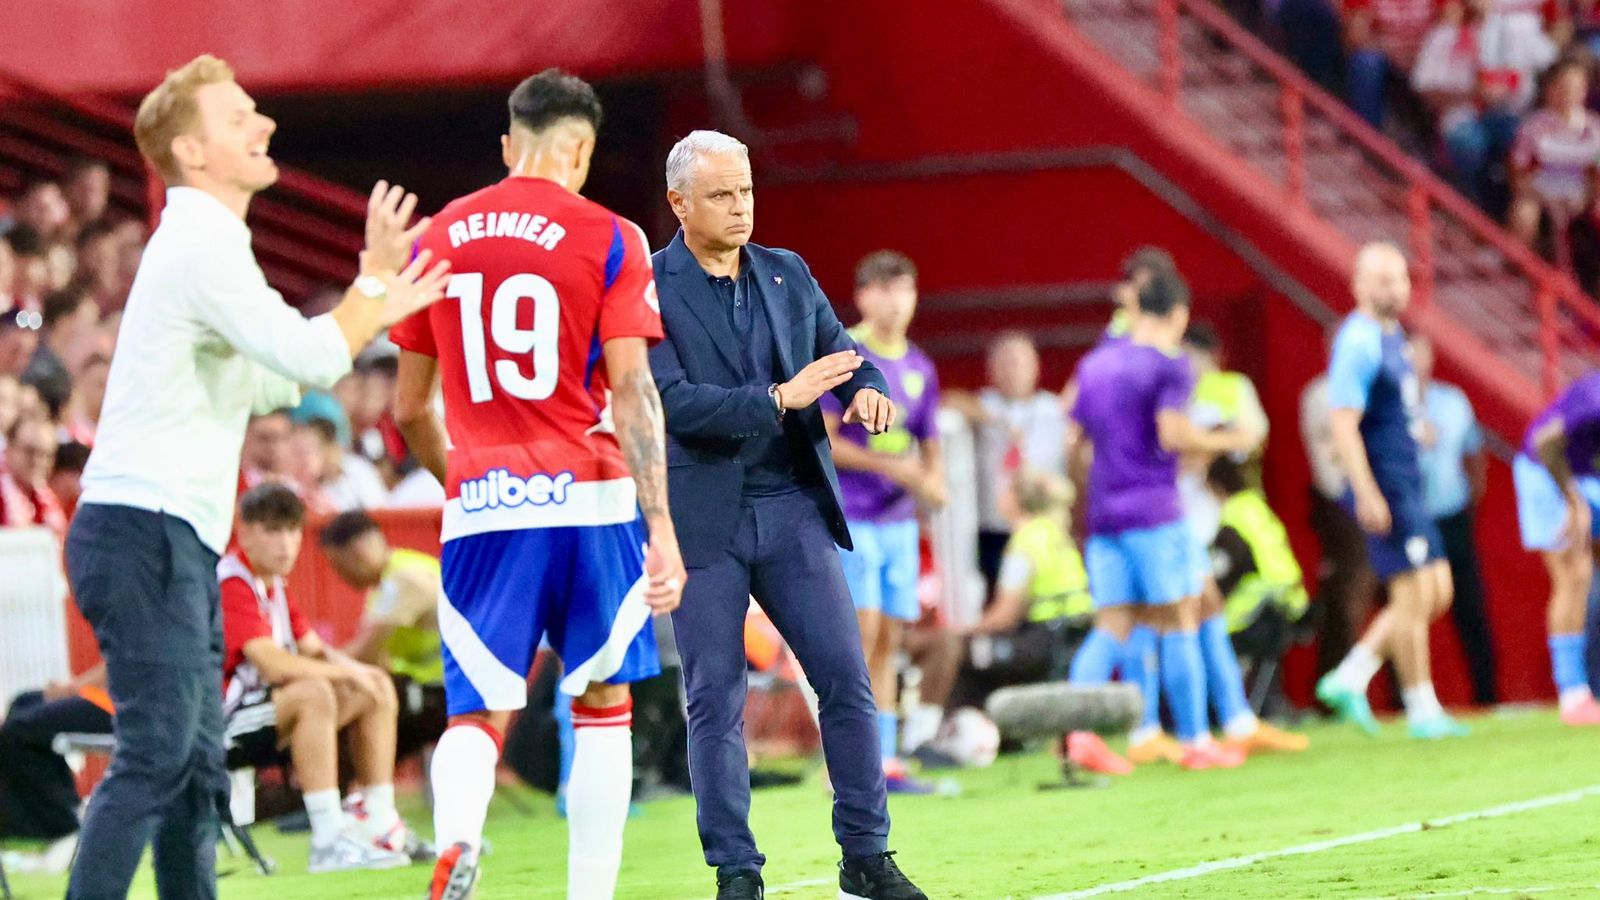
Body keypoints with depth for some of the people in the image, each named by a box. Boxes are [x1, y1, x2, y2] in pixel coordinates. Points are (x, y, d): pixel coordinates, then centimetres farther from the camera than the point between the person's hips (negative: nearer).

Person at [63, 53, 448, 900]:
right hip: (144, 533, -10)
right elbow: (311, 359, -19)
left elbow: (268, 379, 26)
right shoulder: (200, 246, -14)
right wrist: (376, 279, -5)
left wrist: (375, 311, 19)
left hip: (175, 542, 10)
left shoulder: (208, 245, 19)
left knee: (195, 766, 11)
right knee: (155, 756, -14)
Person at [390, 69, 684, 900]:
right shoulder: (607, 240, -1)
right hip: (588, 498, -2)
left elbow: (409, 409, 17)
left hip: (479, 511, 2)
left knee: (477, 712, 3)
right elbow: (631, 392, -9)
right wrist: (661, 526, -10)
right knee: (603, 704, 13)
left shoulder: (439, 239, 11)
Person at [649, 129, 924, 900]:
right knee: (715, 701, 1)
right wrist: (779, 399, -24)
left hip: (791, 508, 4)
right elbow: (672, 401, -17)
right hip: (703, 521, -4)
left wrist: (867, 391, -14)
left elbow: (845, 352, 9)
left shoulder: (787, 275, 10)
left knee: (846, 679, 0)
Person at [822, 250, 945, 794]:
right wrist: (890, 466, -17)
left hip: (899, 521, 6)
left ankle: (886, 763, 7)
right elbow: (820, 441, -11)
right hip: (850, 518, -6)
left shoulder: (920, 368, 13)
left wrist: (933, 480, -2)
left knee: (888, 641, 6)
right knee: (862, 632, -13)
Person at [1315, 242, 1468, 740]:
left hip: (1408, 487, 10)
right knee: (1414, 595, -7)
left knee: (1438, 592, 10)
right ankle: (1422, 710, 1)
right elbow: (1343, 423, -20)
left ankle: (1349, 679, 13)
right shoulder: (1358, 341, -15)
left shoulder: (1392, 335, 15)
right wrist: (1367, 493, -24)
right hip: (1383, 488, -10)